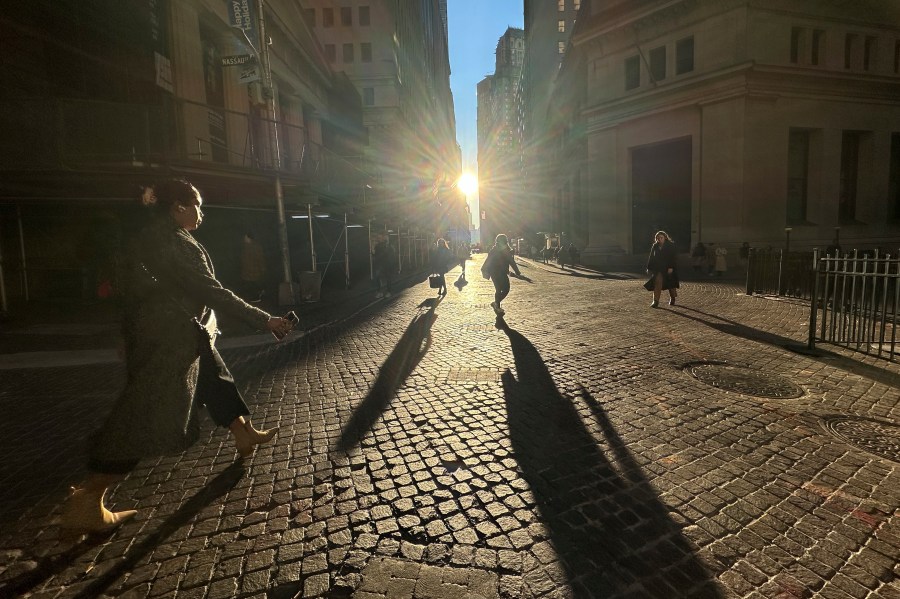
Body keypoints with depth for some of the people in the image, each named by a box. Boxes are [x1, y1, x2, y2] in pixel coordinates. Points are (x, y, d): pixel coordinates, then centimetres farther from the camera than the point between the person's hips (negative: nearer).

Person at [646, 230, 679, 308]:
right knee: (657, 283, -12)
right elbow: (651, 258, 12)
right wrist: (649, 268, 9)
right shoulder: (655, 246, 6)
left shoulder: (671, 246, -6)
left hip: (669, 269, -2)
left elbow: (674, 258, -10)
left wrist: (671, 267, -19)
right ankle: (656, 301, -13)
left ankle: (672, 299, 33)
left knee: (671, 285, 10)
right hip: (658, 269, 3)